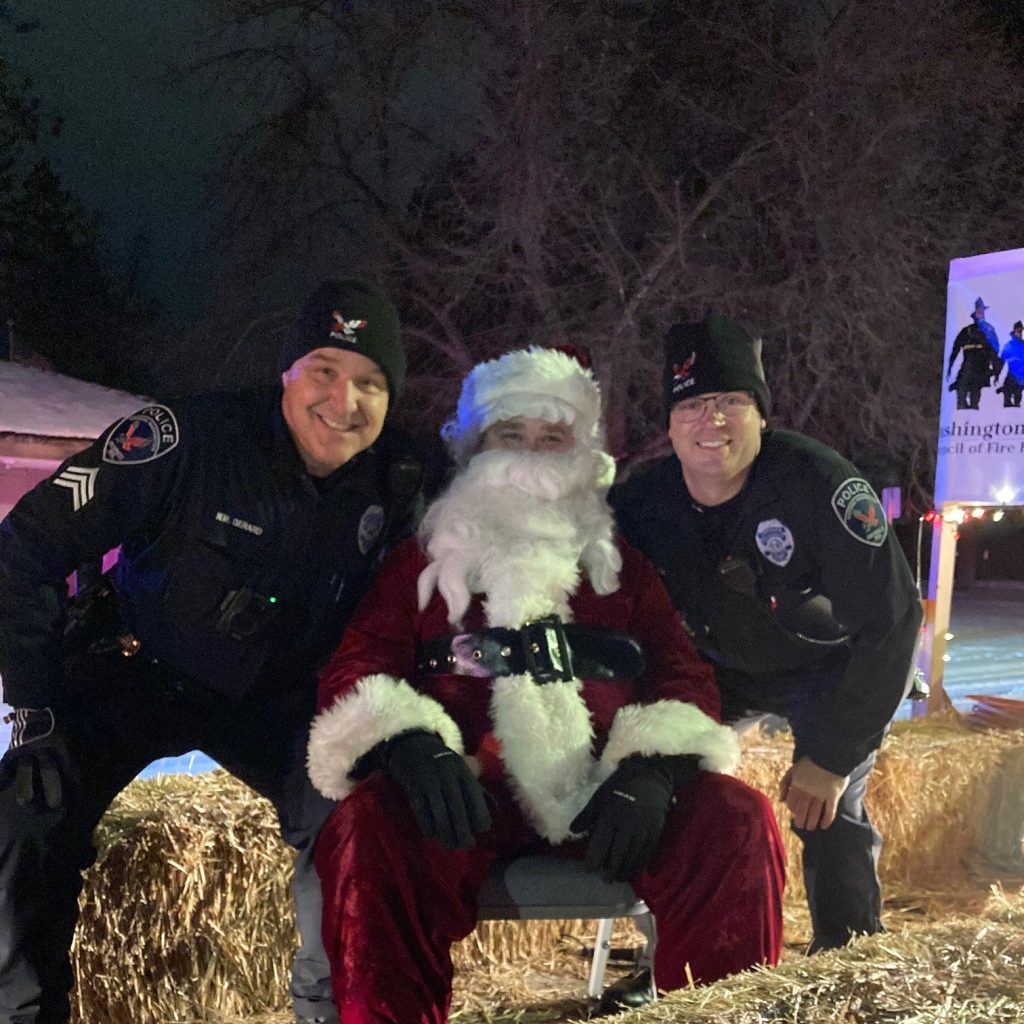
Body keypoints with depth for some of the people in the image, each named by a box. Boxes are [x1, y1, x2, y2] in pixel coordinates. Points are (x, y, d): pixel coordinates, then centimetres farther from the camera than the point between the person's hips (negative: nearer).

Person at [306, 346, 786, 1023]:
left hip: (608, 795, 2)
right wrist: (410, 744, -17)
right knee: (369, 830, -33)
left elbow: (683, 675, 14)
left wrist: (652, 770, -10)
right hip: (468, 794, -1)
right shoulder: (422, 561, 21)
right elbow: (357, 668, 7)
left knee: (738, 821, -24)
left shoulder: (622, 565, 25)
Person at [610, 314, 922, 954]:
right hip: (720, 669, 4)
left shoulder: (818, 484, -33)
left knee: (829, 817, -21)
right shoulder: (643, 503, -20)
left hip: (833, 668, -4)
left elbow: (893, 619, -30)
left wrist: (832, 756, -29)